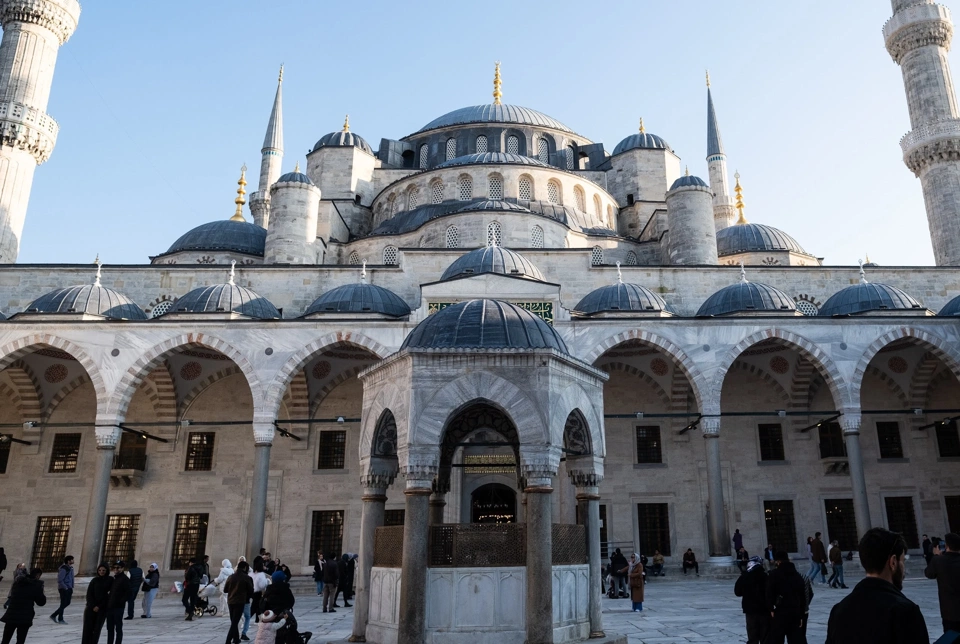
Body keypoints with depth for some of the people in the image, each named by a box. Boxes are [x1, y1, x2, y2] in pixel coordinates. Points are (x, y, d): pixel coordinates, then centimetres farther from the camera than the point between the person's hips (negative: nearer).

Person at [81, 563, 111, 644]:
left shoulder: (110, 581, 0)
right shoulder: (94, 580, 4)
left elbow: (110, 595, -2)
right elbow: (89, 594, 2)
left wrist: (99, 606, -6)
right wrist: (93, 606, -8)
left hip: (102, 608, -1)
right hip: (91, 607, 1)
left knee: (97, 628, -1)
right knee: (88, 628, -5)